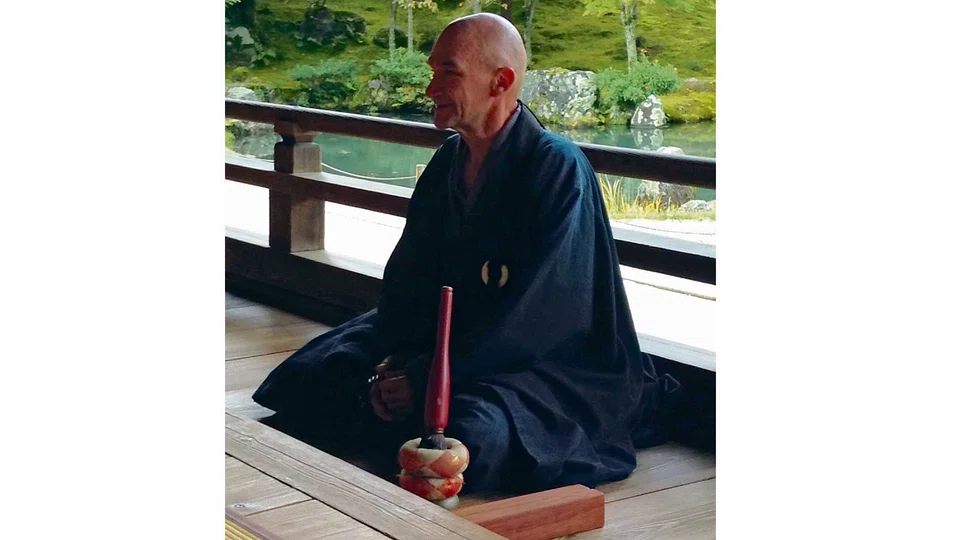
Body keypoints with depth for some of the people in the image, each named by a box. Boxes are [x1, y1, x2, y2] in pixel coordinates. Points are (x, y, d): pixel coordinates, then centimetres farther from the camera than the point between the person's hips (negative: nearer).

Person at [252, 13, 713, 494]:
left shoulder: (558, 168, -19)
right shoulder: (449, 160, 6)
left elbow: (533, 314, -24)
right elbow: (407, 273, 5)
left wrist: (424, 378, -24)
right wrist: (393, 364, -12)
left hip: (552, 361, -7)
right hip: (453, 337, 7)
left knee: (472, 432, -37)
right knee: (309, 377, -2)